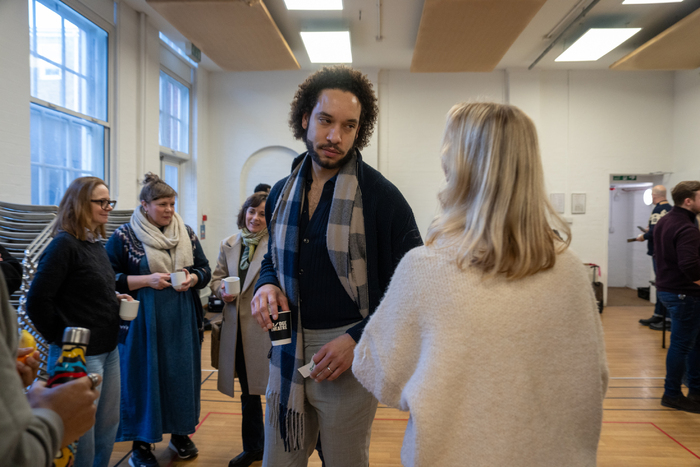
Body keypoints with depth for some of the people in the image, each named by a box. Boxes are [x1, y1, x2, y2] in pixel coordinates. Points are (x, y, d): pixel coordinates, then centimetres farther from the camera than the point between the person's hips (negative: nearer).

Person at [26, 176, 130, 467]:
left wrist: (115, 300, 4)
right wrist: (59, 340, -9)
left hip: (109, 350, 8)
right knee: (81, 432, 6)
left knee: (109, 424, 18)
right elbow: (37, 301, -18)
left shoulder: (97, 245, 9)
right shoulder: (64, 245, -16)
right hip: (79, 354, -8)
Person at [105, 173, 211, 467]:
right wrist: (147, 280, -18)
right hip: (143, 321, -4)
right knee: (144, 377, 3)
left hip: (181, 321, 4)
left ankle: (180, 433, 29)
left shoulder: (187, 233, 8)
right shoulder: (124, 236, -4)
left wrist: (193, 278, -10)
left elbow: (204, 269, 12)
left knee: (182, 373, 10)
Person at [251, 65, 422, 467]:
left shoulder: (381, 196, -12)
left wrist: (358, 338, -18)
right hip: (287, 354, 5)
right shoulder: (282, 192, 6)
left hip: (349, 357, -4)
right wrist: (267, 284, -4)